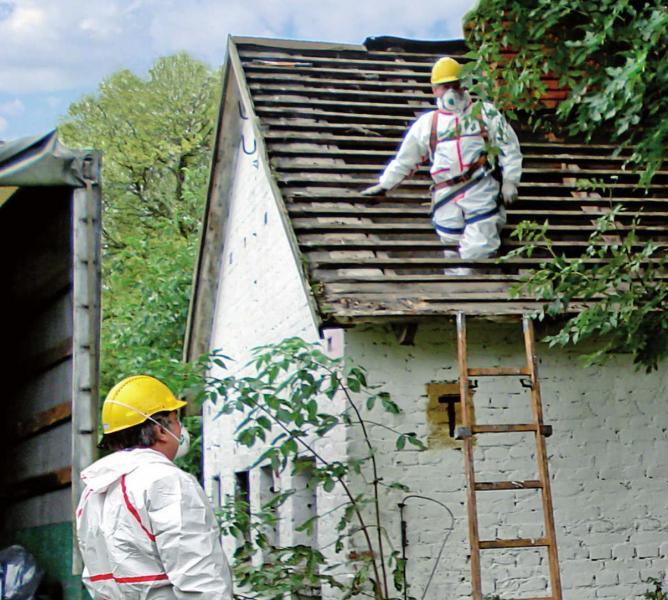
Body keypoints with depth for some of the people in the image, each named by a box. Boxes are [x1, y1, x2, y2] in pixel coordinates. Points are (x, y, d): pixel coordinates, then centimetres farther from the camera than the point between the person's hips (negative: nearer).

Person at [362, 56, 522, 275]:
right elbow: (404, 159, 26)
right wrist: (384, 185, 25)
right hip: (446, 194, 3)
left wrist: (509, 181, 0)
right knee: (453, 250, 3)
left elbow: (508, 146, 8)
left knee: (478, 248, -15)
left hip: (480, 189, -3)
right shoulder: (426, 123, 18)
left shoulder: (484, 113, 11)